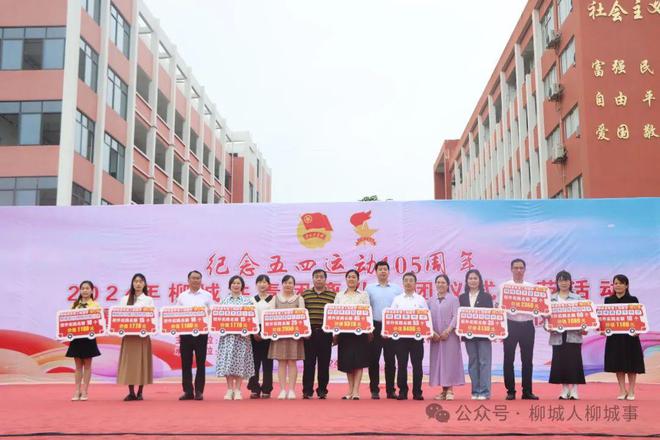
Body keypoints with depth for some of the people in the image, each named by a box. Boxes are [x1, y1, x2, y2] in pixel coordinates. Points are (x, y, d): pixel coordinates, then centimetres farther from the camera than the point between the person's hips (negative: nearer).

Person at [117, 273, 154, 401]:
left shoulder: (149, 300, 9)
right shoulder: (125, 300, 12)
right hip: (128, 334, 1)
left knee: (142, 362, -1)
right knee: (129, 362, -2)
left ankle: (140, 392, 7)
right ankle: (131, 392, 4)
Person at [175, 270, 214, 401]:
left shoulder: (207, 296, 6)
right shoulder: (182, 296, 10)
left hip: (201, 332, -1)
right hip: (185, 332, 2)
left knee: (200, 362, 2)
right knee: (186, 362, 3)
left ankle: (199, 391, 8)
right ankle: (188, 391, 10)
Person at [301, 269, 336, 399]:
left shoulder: (333, 295, 6)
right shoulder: (305, 294, 8)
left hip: (325, 333, 0)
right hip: (308, 332, 0)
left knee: (324, 363, 4)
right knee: (308, 362, 1)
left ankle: (322, 390, 13)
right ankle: (307, 391, 6)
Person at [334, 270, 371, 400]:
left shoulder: (363, 295, 7)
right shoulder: (339, 296, 13)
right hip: (344, 331, 2)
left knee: (358, 360, -5)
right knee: (346, 361, 3)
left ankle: (356, 391, -3)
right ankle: (350, 390, 13)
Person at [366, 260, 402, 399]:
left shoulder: (397, 289, 8)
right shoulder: (370, 288, 7)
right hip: (375, 327, 0)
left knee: (390, 359, 3)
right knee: (373, 359, 1)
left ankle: (391, 390, 10)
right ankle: (374, 390, 8)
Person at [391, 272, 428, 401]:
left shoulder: (421, 299, 10)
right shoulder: (397, 299, 10)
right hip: (400, 335, 0)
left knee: (417, 364, 1)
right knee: (402, 364, 3)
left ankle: (417, 392, 8)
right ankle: (402, 391, 10)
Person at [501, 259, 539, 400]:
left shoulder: (532, 287, 9)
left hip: (527, 325, 1)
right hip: (511, 325, -1)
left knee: (527, 359, 5)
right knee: (508, 359, 2)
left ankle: (527, 391, 13)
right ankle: (510, 391, 10)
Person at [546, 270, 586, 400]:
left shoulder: (577, 298, 7)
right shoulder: (551, 298, 9)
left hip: (573, 334, -1)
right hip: (557, 335, 1)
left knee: (573, 362, -3)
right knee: (560, 362, 3)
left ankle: (574, 390, 5)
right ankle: (564, 390, 13)